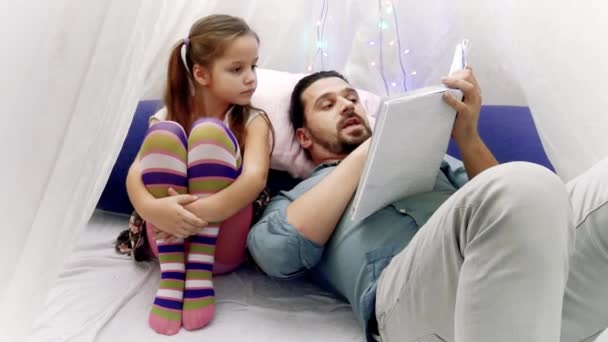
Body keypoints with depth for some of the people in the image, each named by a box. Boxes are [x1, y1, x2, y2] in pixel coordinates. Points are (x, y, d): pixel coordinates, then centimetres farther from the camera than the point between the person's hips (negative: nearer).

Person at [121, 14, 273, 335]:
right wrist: (150, 207, -33)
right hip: (170, 240, 2)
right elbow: (135, 173, -11)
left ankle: (200, 269, -21)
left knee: (209, 131, -22)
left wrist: (201, 212, -32)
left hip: (223, 243, -1)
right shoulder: (167, 116, 4)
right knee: (165, 133, -20)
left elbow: (255, 178, -18)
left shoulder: (253, 121, 0)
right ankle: (171, 273, -23)